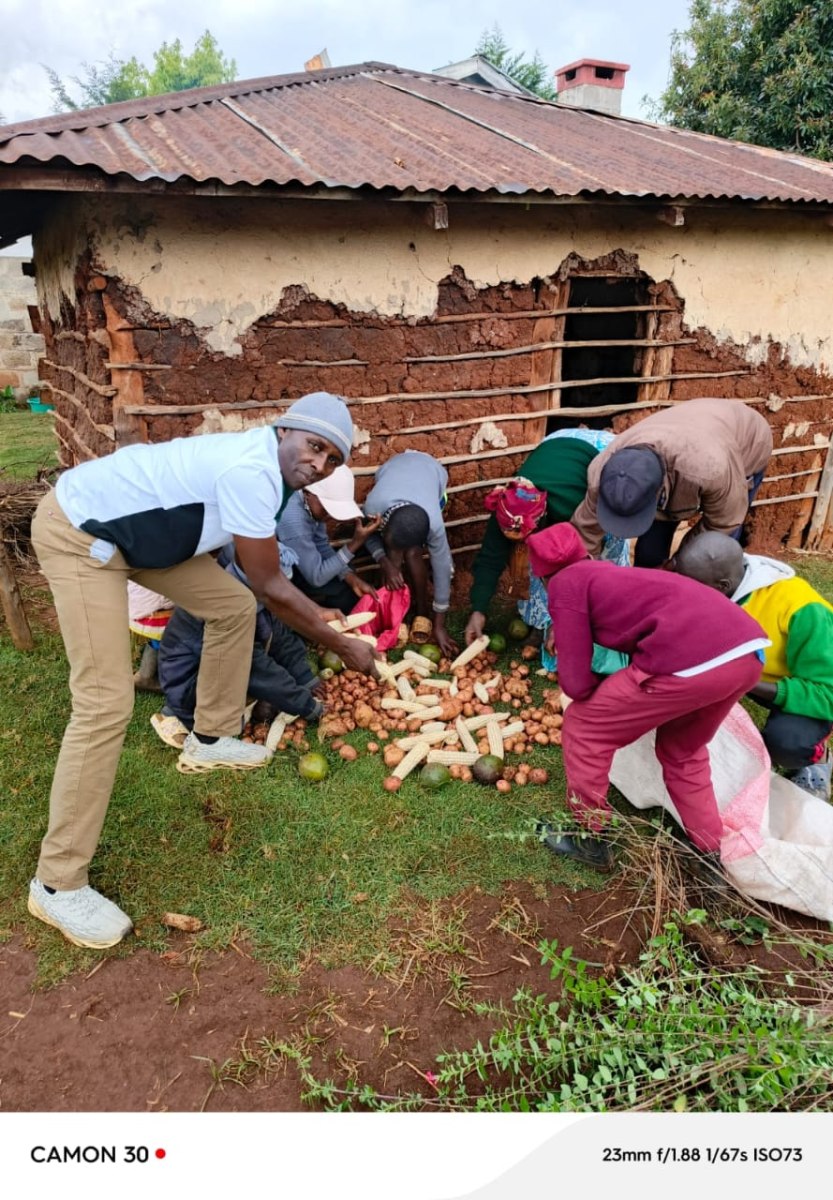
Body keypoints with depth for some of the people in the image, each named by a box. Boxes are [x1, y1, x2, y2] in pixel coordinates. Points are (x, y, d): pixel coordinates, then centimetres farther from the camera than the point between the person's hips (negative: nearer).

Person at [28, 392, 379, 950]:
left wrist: (325, 616, 18)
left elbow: (266, 577, 16)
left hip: (130, 525, 10)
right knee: (107, 704, -15)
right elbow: (271, 587, -20)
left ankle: (211, 738, 28)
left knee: (233, 605, 11)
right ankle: (58, 883, -2)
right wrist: (343, 646, -10)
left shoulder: (266, 466, 3)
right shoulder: (251, 471, -27)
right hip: (78, 532, -10)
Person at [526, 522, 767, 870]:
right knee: (682, 750, 34)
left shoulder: (566, 583, 12)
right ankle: (711, 858, 42)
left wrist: (612, 690, 26)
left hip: (691, 662, -8)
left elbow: (576, 683, 6)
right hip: (748, 651, 9)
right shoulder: (613, 574, 33)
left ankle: (590, 840, 30)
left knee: (582, 729, 15)